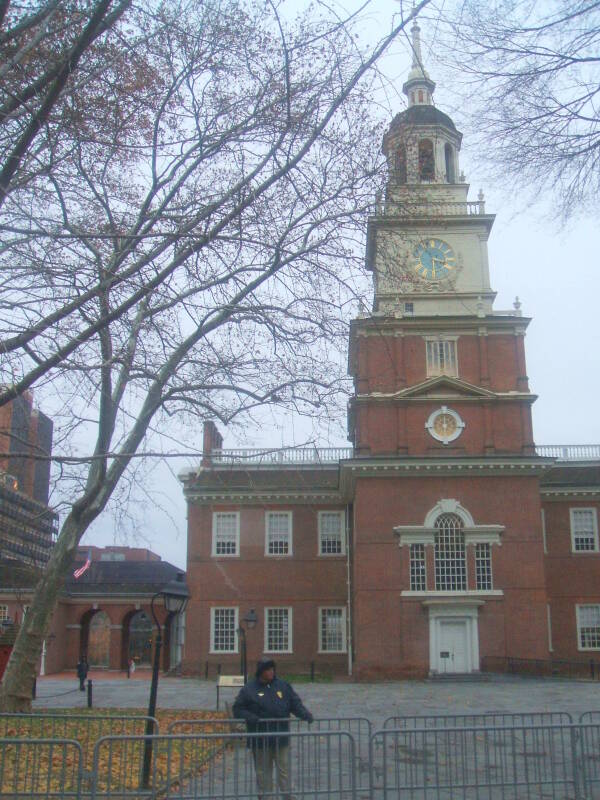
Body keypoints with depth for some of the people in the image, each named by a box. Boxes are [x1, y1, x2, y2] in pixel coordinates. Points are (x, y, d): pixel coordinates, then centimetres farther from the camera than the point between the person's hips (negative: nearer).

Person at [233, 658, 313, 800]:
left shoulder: (283, 686, 8)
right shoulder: (249, 690, -1)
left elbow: (295, 703, 10)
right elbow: (238, 710, 0)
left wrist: (304, 713, -9)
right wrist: (249, 717, -19)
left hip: (282, 739, 2)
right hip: (260, 741, -2)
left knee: (284, 770, 4)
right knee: (263, 772, 9)